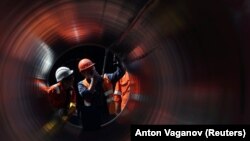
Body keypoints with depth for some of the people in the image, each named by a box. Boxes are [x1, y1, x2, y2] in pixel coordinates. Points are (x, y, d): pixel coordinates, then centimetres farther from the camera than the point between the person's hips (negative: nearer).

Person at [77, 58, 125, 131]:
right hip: (90, 119, -1)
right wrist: (93, 82, -19)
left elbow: (120, 73, -11)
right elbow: (85, 95, -22)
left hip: (106, 117, 2)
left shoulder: (106, 79, 1)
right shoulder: (82, 84, -3)